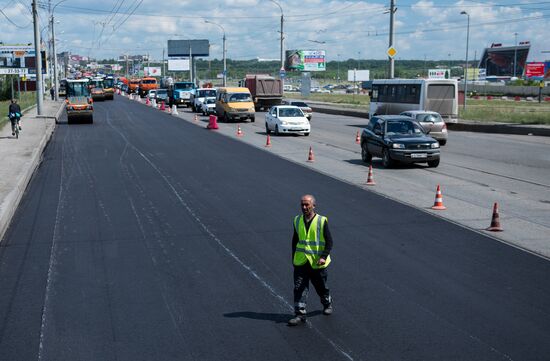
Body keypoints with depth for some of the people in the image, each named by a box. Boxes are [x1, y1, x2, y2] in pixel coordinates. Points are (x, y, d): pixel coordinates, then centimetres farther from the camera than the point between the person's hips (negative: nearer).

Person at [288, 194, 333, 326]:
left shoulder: (322, 221, -8)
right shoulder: (297, 220, 4)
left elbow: (329, 242, -9)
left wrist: (324, 257, -21)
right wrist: (293, 257, 14)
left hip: (317, 262, -3)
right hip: (300, 261, 3)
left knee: (321, 287, 14)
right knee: (299, 287, -6)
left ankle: (327, 304, 41)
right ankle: (300, 314, -3)